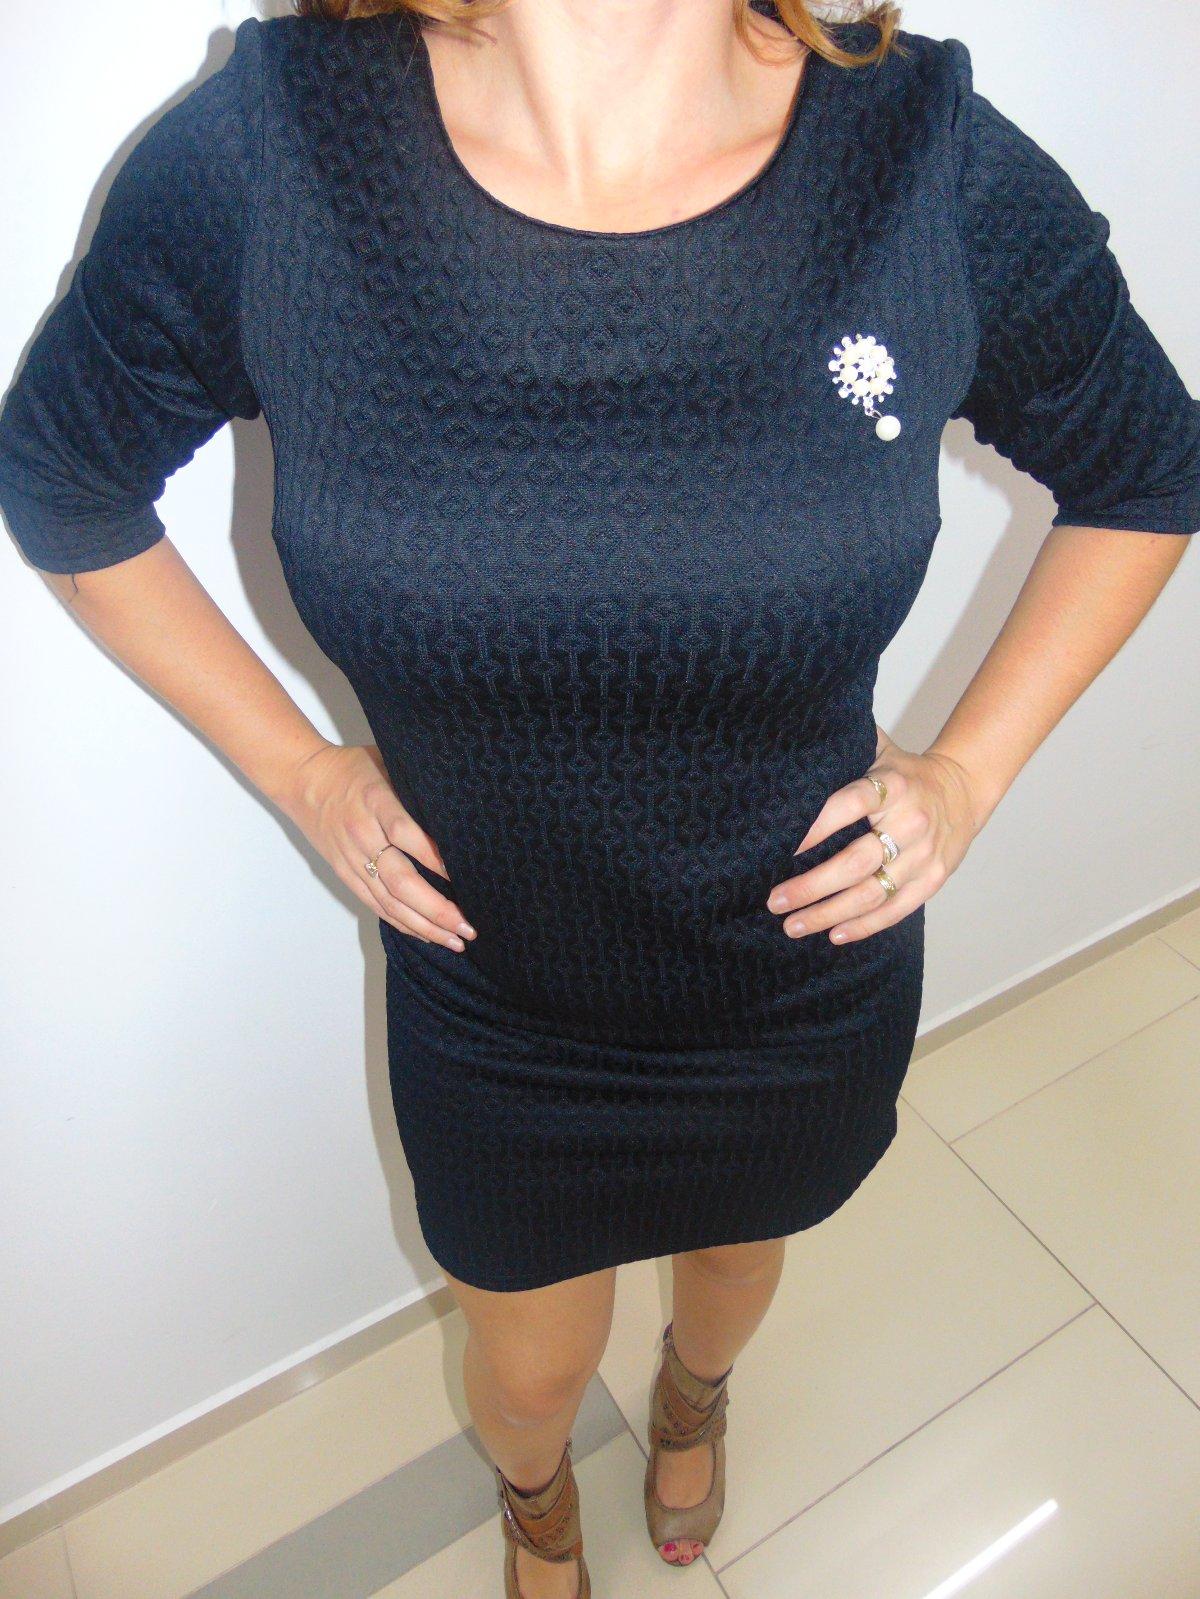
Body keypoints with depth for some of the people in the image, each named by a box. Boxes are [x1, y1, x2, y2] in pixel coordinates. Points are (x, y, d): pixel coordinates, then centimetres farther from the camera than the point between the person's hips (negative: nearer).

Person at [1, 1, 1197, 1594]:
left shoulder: (940, 164, -18)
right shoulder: (268, 145, -19)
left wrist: (968, 770, -9)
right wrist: (297, 770, -6)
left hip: (812, 985, 1)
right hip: (489, 1001, 0)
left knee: (741, 1245, 34)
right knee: (533, 1366, 27)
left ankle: (694, 1396, 76)